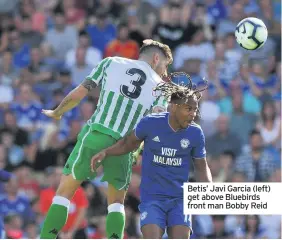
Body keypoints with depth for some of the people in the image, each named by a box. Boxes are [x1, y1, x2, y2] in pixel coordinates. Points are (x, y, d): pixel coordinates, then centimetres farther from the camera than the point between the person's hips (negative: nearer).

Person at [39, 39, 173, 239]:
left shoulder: (111, 63, 14)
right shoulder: (160, 86, 13)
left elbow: (78, 94, 11)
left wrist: (57, 113, 25)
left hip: (94, 136, -1)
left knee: (65, 191, 12)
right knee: (117, 202, 19)